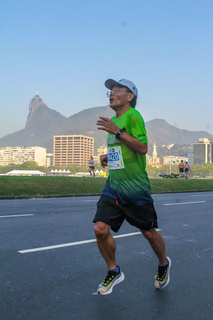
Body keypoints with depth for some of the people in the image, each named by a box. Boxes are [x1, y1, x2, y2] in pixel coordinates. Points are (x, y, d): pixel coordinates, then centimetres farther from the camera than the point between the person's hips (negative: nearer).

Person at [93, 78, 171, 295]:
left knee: (148, 232, 7)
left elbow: (143, 148, -20)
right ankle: (114, 272, 17)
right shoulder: (113, 121, 15)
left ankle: (163, 265, 37)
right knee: (100, 229, -6)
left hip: (135, 188, -6)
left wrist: (118, 131, -23)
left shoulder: (133, 115, -9)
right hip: (113, 187, 7)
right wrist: (108, 156, 10)